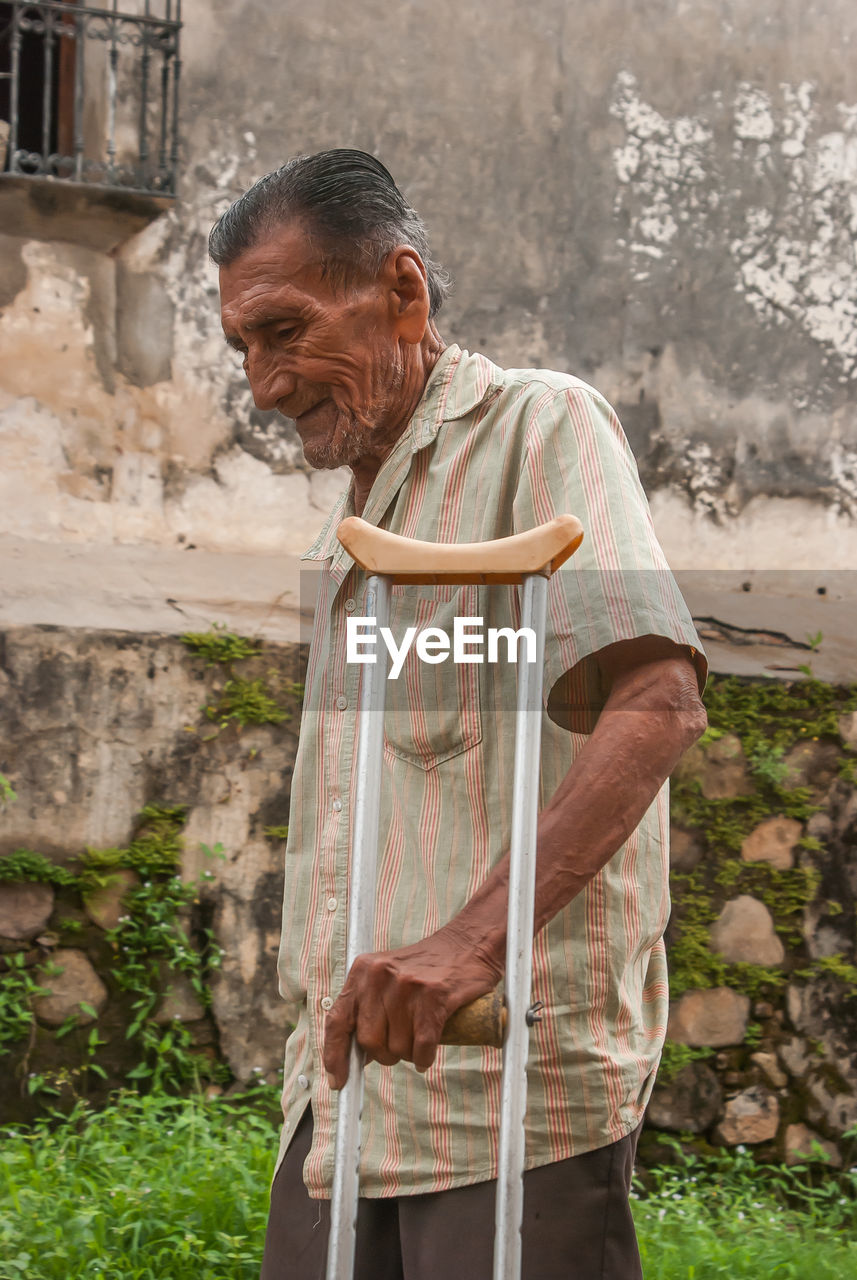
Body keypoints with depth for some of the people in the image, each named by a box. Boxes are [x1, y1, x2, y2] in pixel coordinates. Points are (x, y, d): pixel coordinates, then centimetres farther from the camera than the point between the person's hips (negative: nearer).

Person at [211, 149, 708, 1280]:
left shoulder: (540, 425, -5)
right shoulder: (353, 525, 22)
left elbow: (657, 703, -21)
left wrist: (474, 936, -31)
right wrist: (326, 1023, 17)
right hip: (352, 1063, 8)